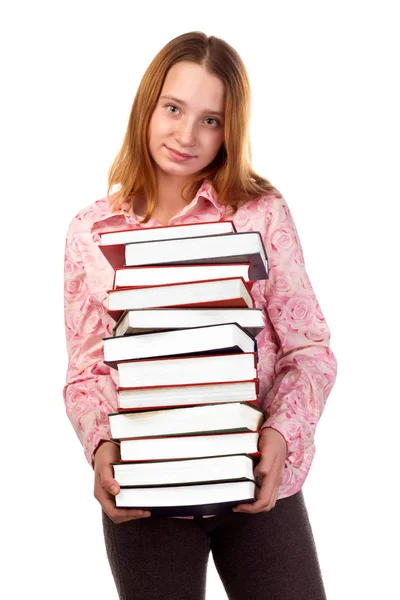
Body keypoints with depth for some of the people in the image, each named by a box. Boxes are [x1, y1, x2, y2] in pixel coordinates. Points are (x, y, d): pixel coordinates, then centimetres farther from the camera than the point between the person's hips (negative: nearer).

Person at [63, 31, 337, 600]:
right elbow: (87, 370, 4)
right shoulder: (91, 231, 1)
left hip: (260, 486, -1)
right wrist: (100, 446, -14)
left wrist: (282, 433, -19)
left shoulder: (263, 211, -4)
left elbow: (309, 349, -3)